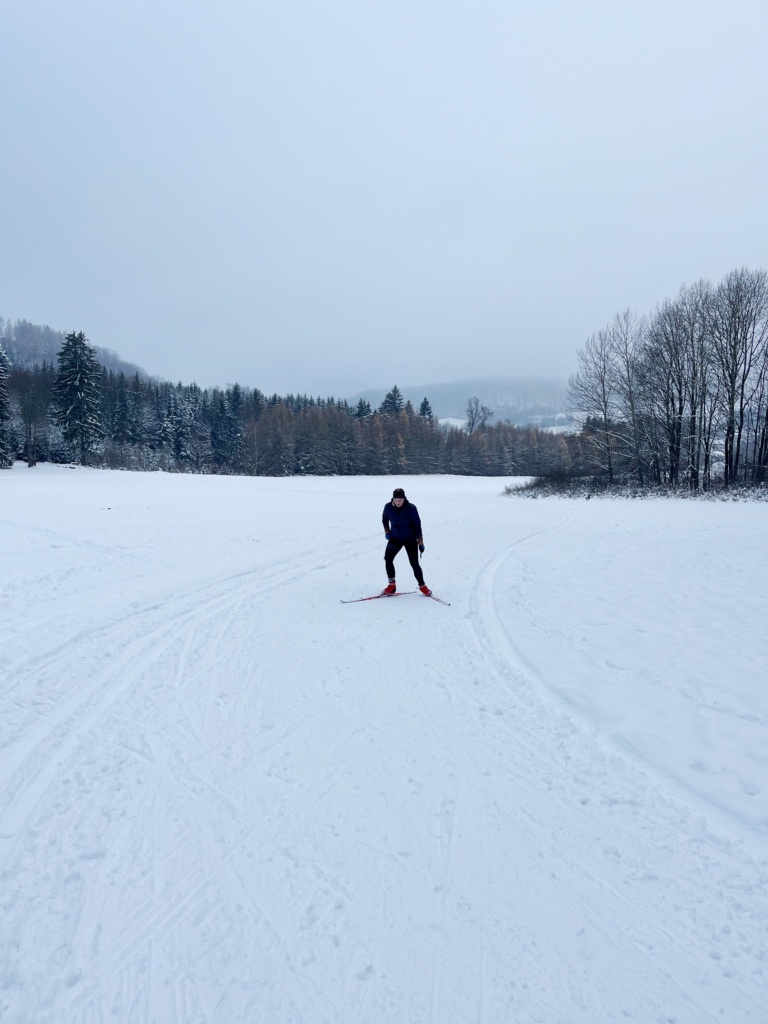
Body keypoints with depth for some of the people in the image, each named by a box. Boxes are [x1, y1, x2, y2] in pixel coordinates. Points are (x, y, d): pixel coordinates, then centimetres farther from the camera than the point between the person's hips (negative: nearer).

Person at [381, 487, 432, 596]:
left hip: (410, 539, -3)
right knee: (388, 558, -17)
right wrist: (387, 532, 6)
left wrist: (420, 543, -11)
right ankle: (392, 584, -6)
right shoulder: (388, 507, -9)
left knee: (414, 563, -5)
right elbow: (384, 518, 14)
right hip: (395, 538, 3)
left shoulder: (411, 508, -17)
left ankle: (422, 586, 15)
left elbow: (417, 526, -11)